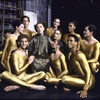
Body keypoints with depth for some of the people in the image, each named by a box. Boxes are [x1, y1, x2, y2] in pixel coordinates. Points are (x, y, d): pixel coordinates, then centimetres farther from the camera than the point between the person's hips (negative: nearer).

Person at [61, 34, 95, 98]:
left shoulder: (80, 55, -21)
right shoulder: (71, 55, 6)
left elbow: (88, 72, -23)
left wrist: (85, 89, -25)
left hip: (88, 81, -8)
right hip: (80, 77, 8)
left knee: (64, 79, -22)